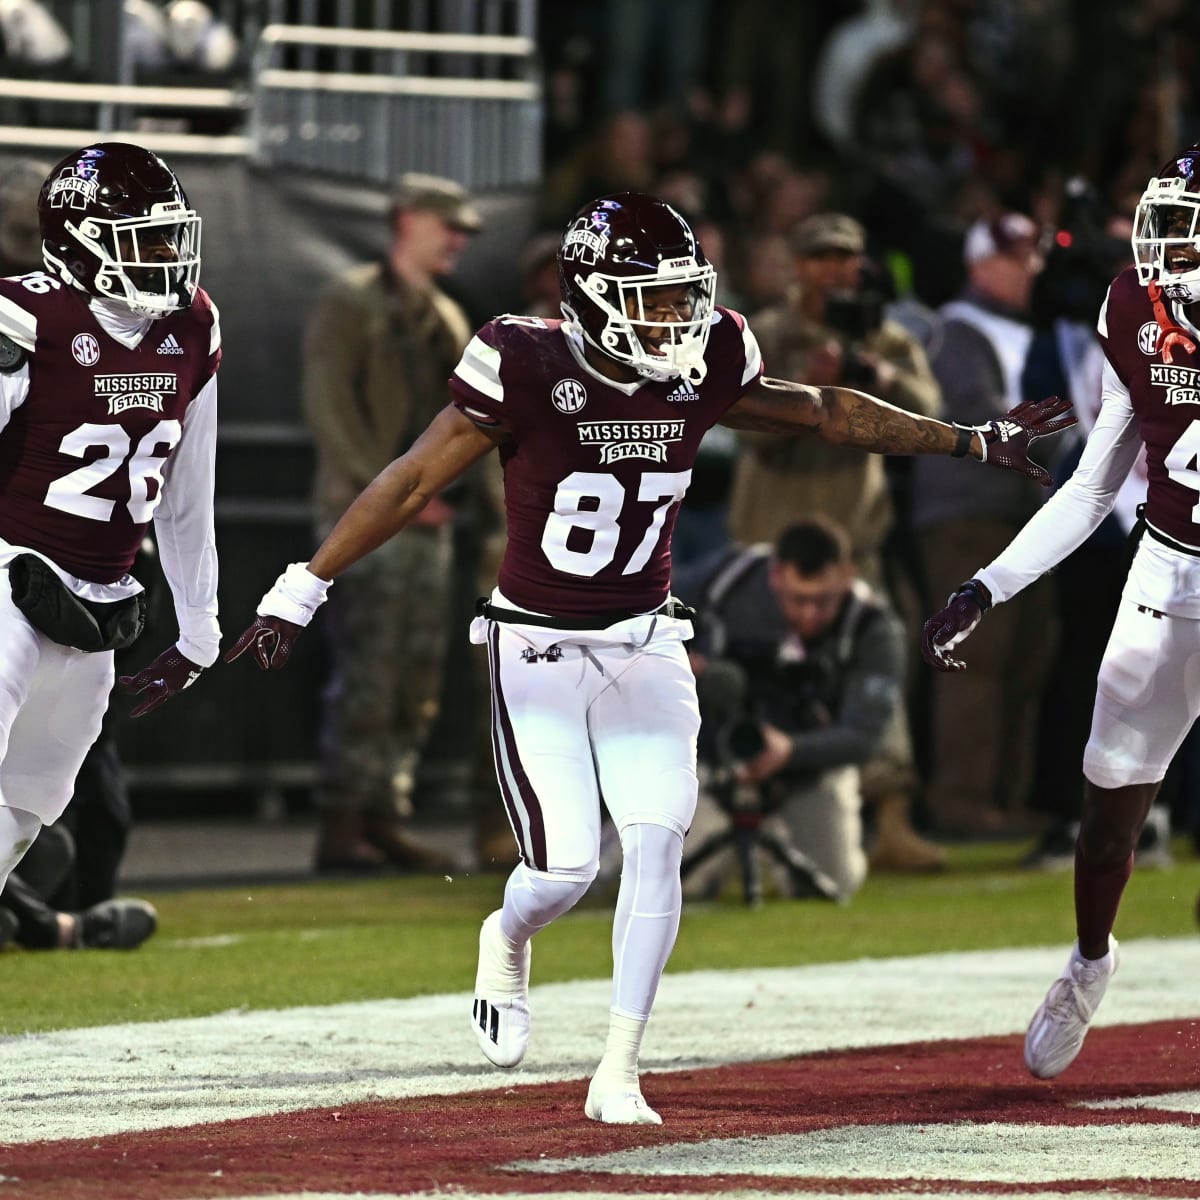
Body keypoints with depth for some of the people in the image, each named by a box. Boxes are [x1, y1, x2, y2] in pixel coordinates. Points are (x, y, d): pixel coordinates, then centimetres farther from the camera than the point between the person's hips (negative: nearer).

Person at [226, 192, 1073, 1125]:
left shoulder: (704, 369, -5)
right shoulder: (529, 368, -19)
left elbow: (819, 413, 11)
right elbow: (415, 481, -13)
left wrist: (974, 443, 16)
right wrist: (303, 589, -12)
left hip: (644, 646, 4)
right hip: (538, 651, -3)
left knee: (657, 841, -12)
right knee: (565, 870, -7)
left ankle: (618, 1075, -4)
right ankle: (507, 941, 31)